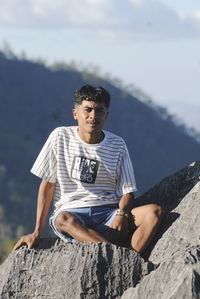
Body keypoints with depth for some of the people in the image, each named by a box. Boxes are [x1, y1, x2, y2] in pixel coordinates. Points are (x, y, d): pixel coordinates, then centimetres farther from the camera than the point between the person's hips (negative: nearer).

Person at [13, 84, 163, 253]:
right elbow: (47, 184, 6)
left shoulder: (117, 145, 6)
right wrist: (37, 233, 0)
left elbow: (128, 192, 6)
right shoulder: (60, 138, 3)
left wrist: (121, 213, -19)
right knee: (63, 219, -39)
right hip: (72, 212, -2)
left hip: (109, 213, 2)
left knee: (154, 212, -25)